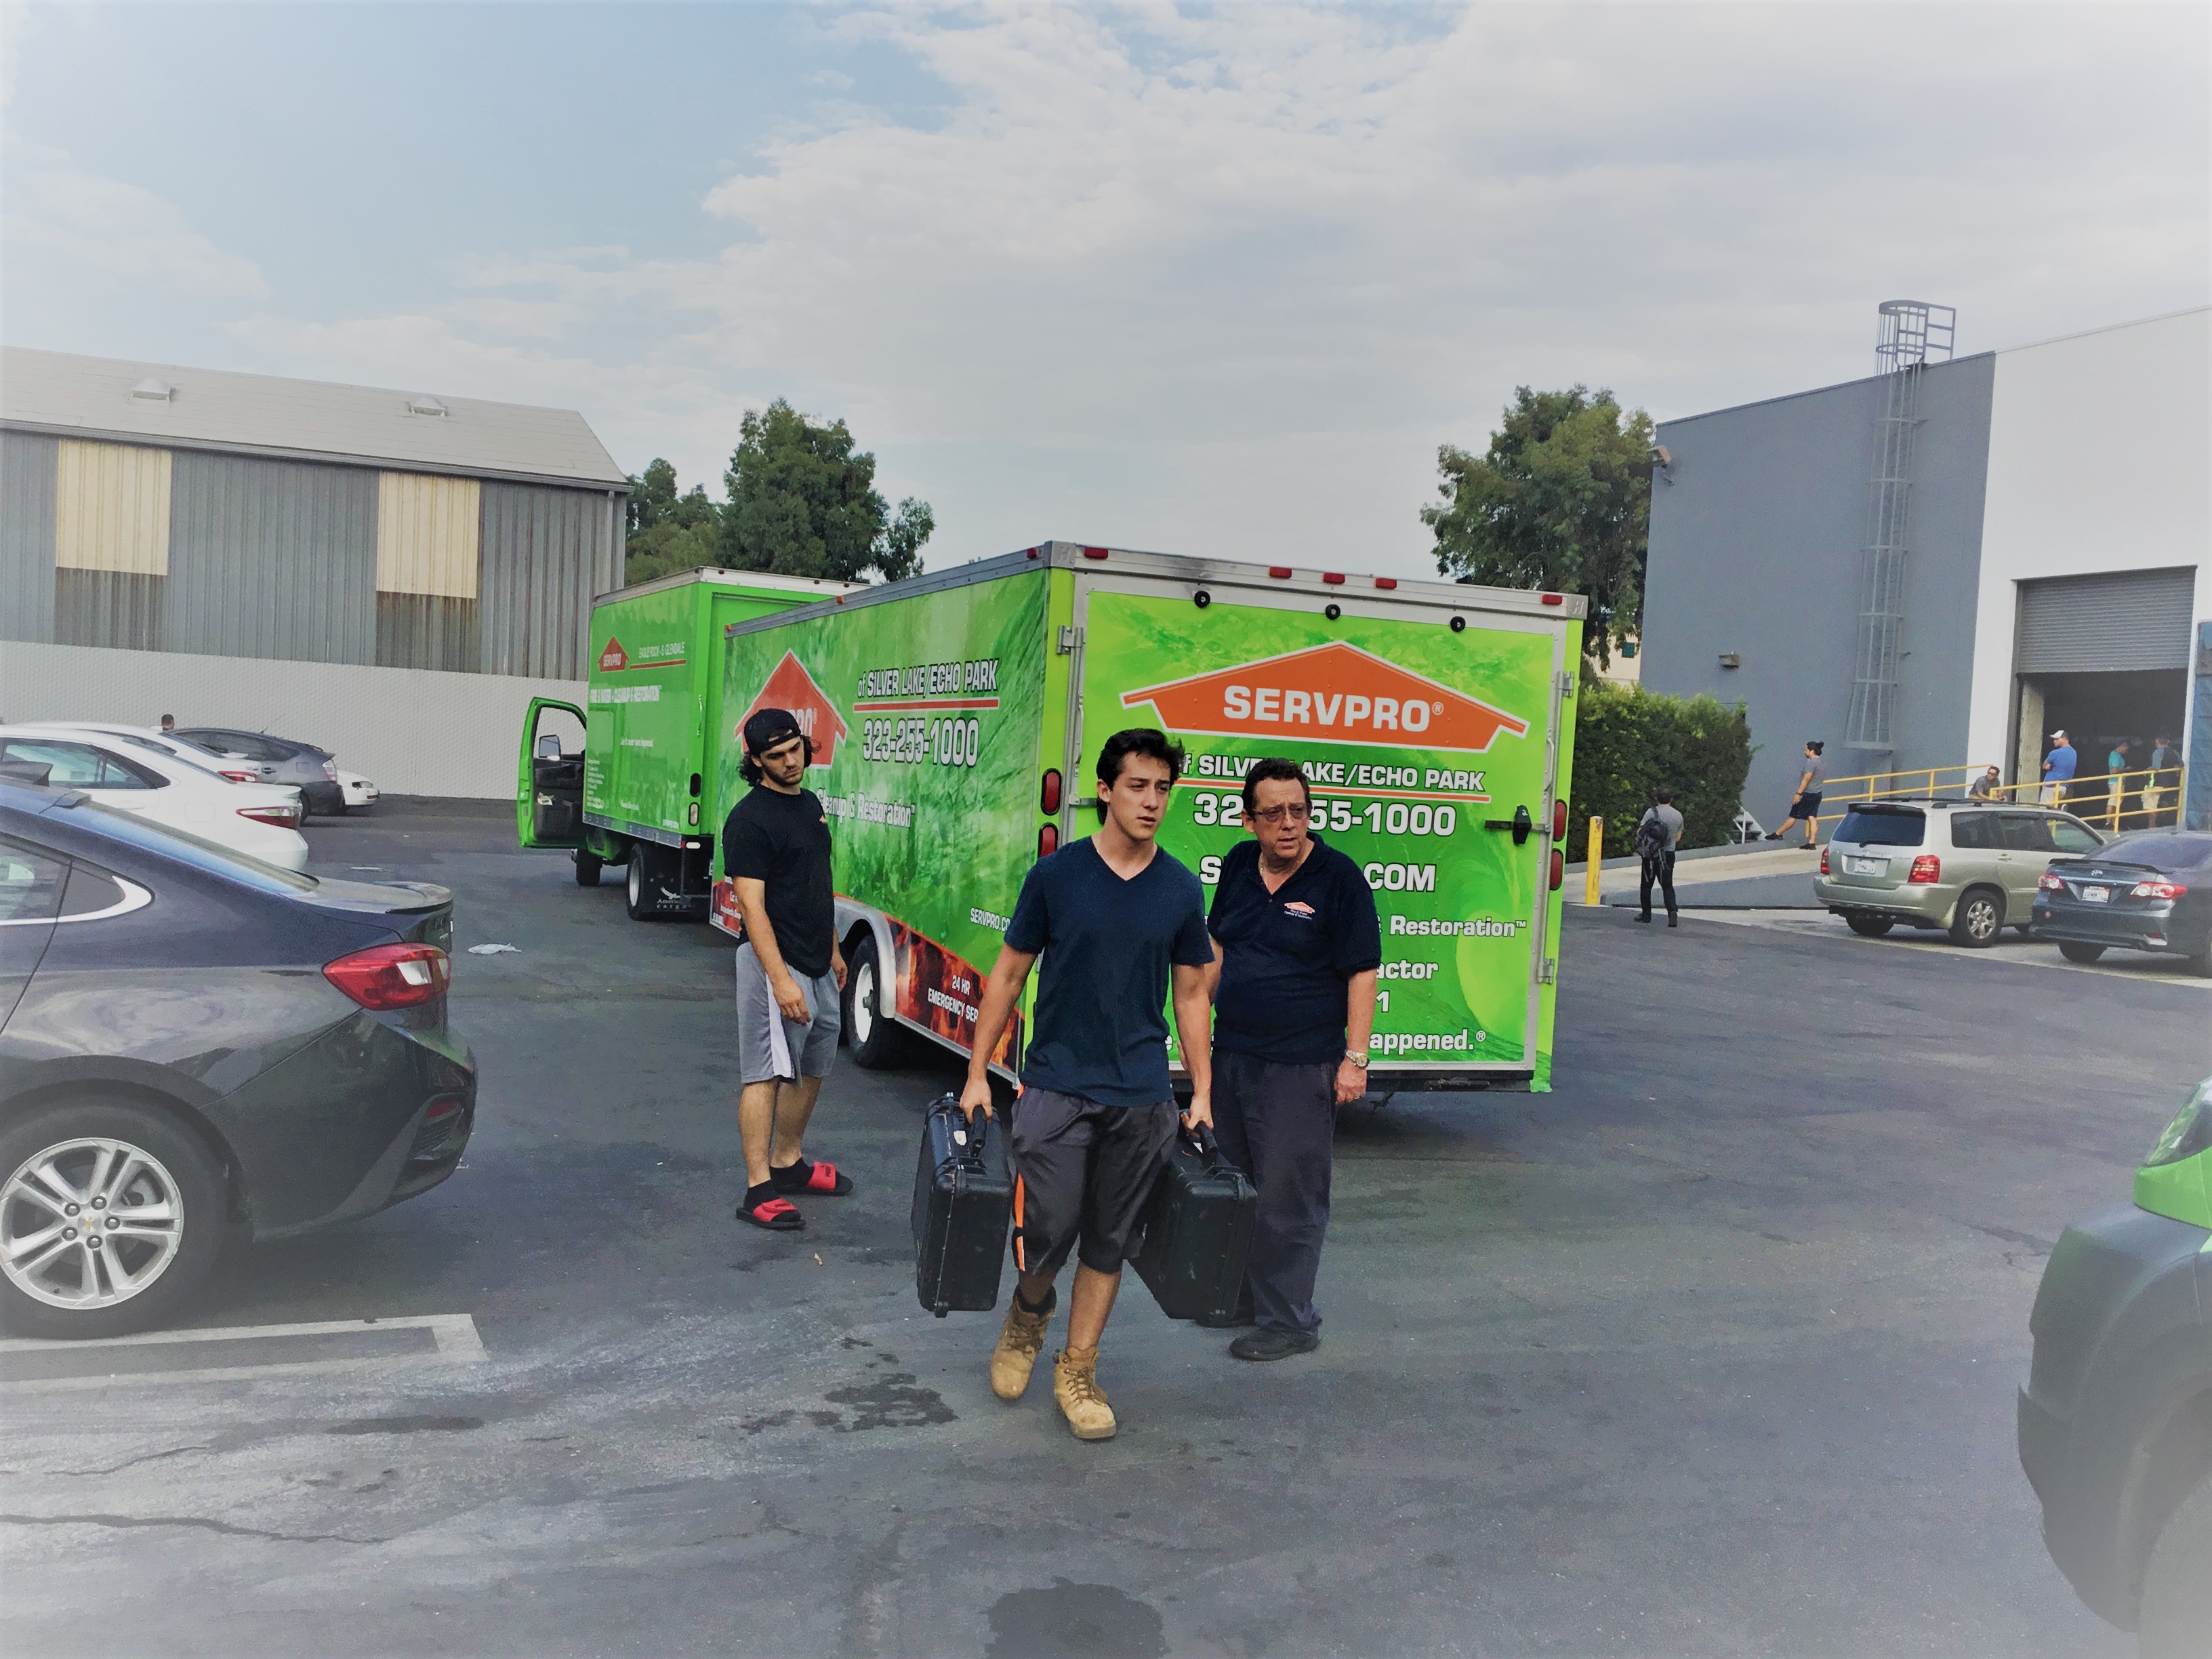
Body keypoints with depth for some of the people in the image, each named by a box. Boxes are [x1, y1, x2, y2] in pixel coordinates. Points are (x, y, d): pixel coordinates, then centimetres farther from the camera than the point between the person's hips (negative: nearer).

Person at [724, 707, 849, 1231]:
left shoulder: (810, 803, 12)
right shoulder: (750, 818, -14)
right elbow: (751, 905, -20)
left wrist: (833, 950, 21)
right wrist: (780, 980, -25)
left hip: (819, 967, 9)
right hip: (776, 963, -9)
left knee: (813, 1070, 17)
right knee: (767, 1075, -7)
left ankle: (789, 1163, 31)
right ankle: (759, 1191, -4)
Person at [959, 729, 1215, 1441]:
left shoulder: (1181, 889, 3)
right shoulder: (1056, 874, -4)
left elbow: (1190, 993, 10)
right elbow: (1009, 974, 2)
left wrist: (1202, 1093, 7)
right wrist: (977, 1075, 1)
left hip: (1142, 1098, 2)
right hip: (1057, 1086, -2)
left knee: (1109, 1241, 9)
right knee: (1049, 1230, -3)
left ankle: (1077, 1371, 25)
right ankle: (1028, 1315, 30)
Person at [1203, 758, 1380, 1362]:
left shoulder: (1339, 878, -12)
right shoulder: (1238, 865, 6)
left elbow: (1362, 973, -11)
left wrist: (1355, 1058, -14)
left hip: (1301, 1065, -7)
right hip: (1232, 1053, 7)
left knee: (1288, 1198, -1)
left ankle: (1289, 1322, 12)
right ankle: (1241, 1292, 37)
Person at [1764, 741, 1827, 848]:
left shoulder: (1812, 762, -16)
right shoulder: (1824, 764, 13)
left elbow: (1806, 779, -21)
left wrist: (1799, 793, -21)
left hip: (1807, 794, -9)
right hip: (1817, 794, 9)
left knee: (1793, 816, 1)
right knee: (1812, 818, 3)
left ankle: (1777, 834, 10)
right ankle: (1812, 842, -3)